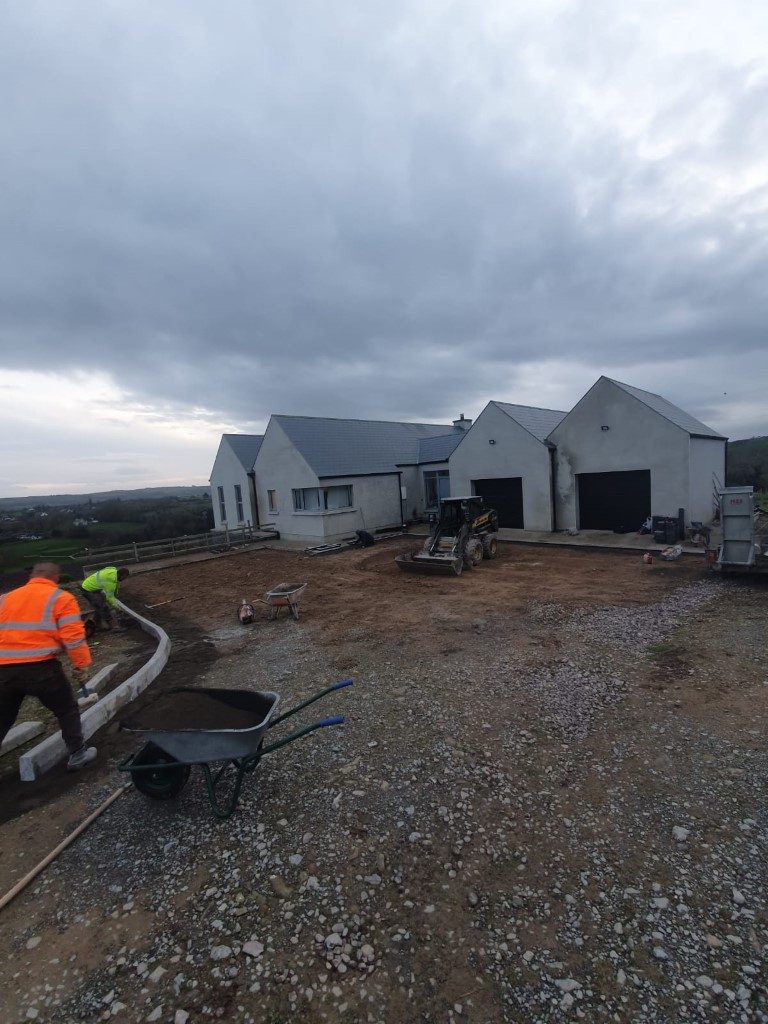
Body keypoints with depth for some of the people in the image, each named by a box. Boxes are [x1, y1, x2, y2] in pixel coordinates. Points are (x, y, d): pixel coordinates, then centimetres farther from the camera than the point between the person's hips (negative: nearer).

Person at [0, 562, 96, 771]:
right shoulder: (60, 598, 0)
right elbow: (73, 637, -8)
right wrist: (81, 665, 1)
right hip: (41, 668, -5)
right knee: (67, 710, 16)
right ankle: (77, 755, 24)